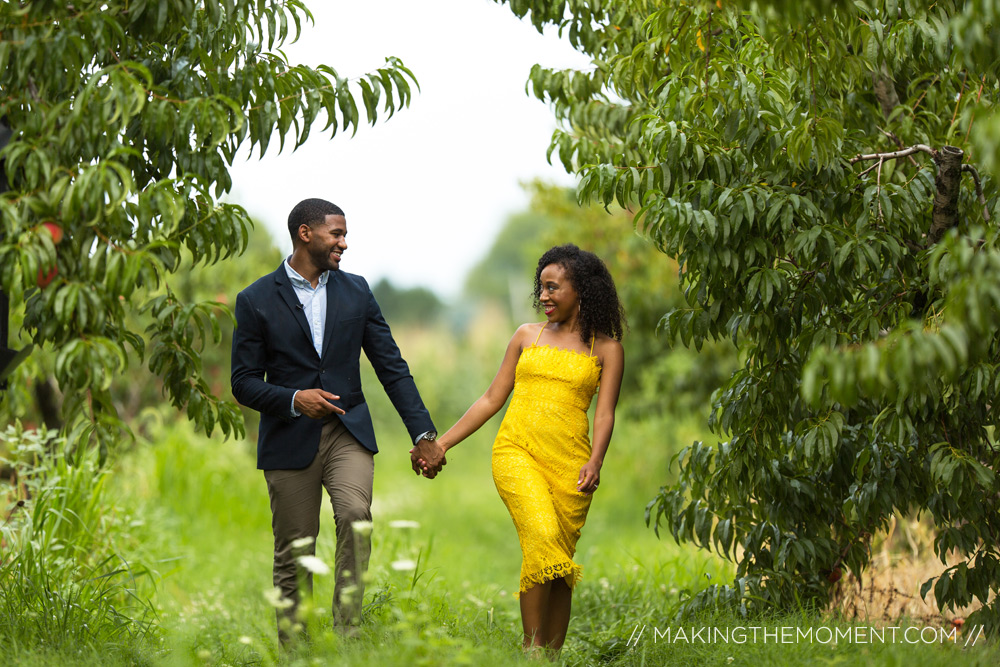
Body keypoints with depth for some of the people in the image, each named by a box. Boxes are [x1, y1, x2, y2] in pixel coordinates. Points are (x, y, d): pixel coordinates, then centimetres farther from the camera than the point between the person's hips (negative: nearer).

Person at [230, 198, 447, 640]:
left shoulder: (356, 292, 8)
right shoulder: (256, 301, 0)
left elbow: (391, 367, 8)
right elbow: (244, 382, 0)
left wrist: (423, 434, 1)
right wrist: (294, 400, -19)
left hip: (349, 432, 1)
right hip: (289, 441, -1)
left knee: (355, 516, -25)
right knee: (294, 558, 2)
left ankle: (348, 630, -21)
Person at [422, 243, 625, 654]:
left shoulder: (606, 349, 11)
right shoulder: (526, 337, 16)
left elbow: (605, 414, 1)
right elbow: (491, 399, 19)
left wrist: (595, 462, -17)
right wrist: (440, 444, 14)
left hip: (568, 463, 0)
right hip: (517, 451, 0)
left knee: (560, 559, -1)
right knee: (542, 536, -23)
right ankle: (532, 648, -20)